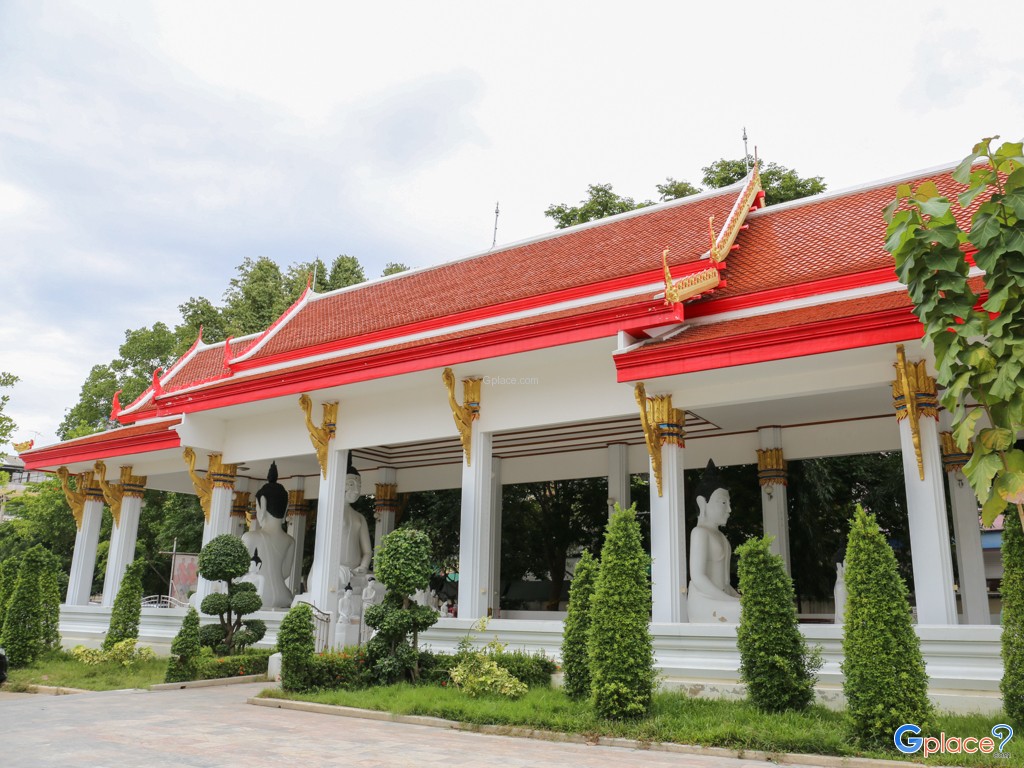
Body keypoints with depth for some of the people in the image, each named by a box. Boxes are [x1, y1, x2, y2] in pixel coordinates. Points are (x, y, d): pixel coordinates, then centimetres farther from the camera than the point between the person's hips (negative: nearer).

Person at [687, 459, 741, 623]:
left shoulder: (719, 535, 21)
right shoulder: (700, 532, -8)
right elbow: (698, 577, -18)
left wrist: (738, 598, 6)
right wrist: (731, 601, -18)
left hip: (718, 603, 9)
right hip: (704, 605, -9)